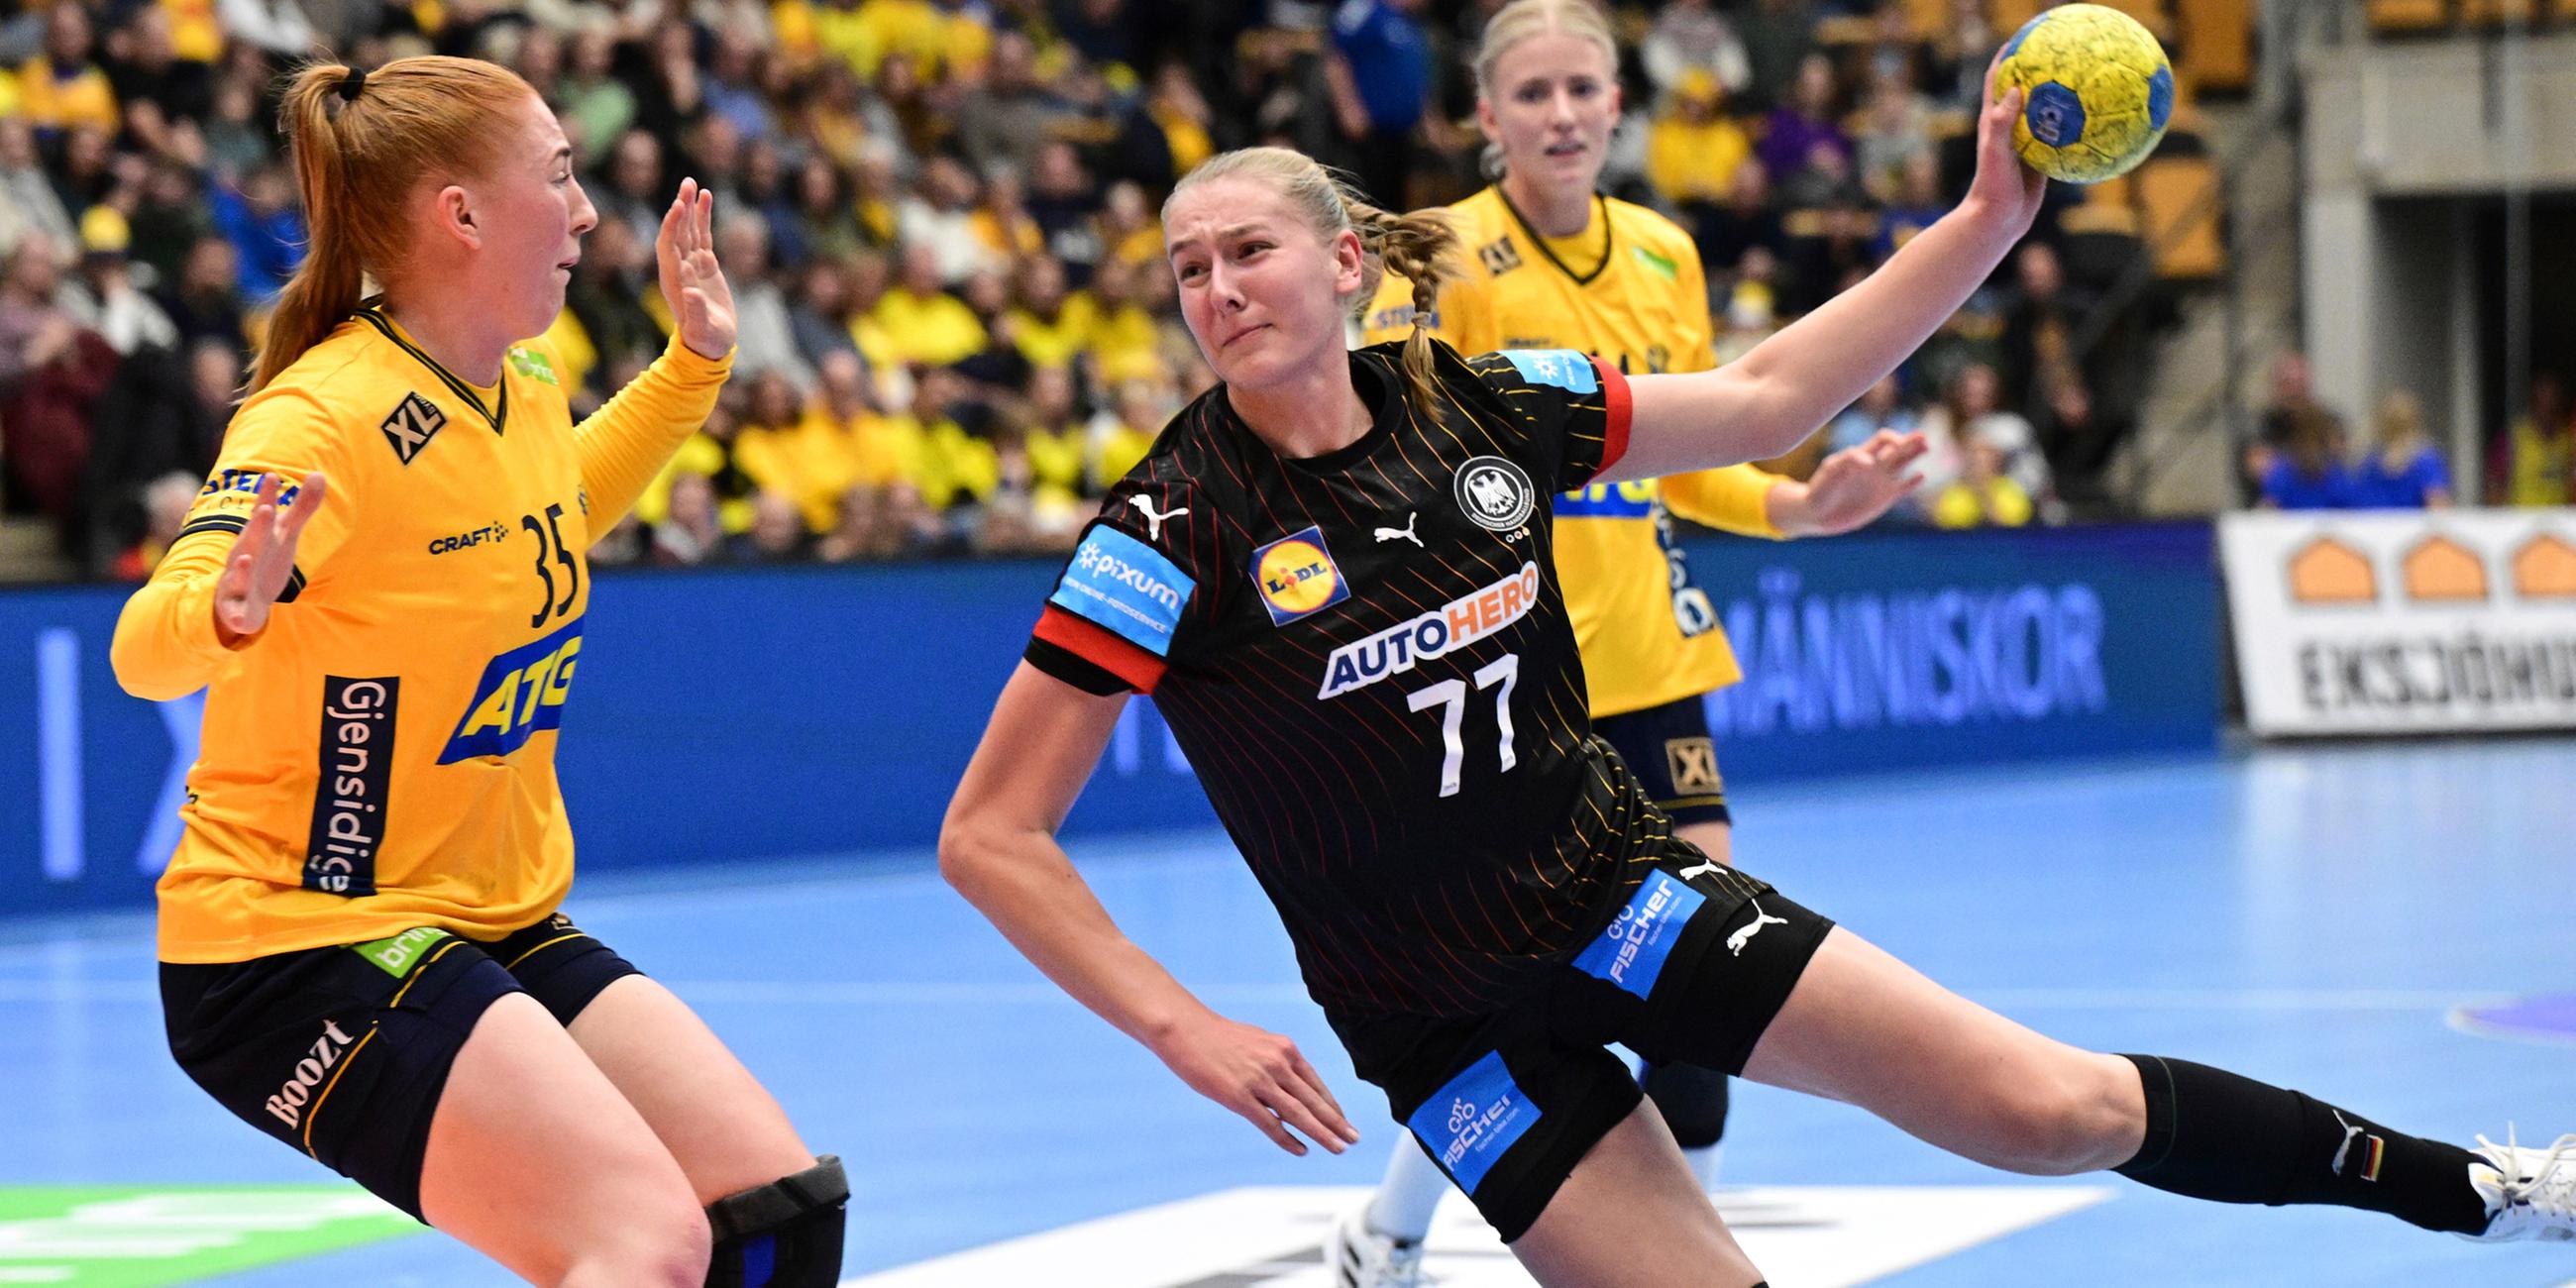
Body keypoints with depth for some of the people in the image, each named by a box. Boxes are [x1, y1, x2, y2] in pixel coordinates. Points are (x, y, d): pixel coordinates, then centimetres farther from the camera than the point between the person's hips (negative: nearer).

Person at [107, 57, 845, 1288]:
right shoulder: (325, 420, -21)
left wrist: (691, 365, 22)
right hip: (293, 945, -9)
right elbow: (146, 649, -32)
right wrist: (228, 611, -53)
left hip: (496, 924, 9)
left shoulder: (526, 389, 4)